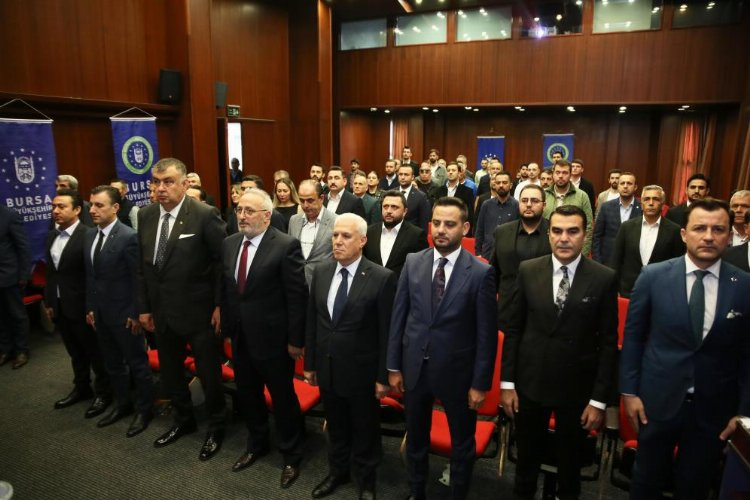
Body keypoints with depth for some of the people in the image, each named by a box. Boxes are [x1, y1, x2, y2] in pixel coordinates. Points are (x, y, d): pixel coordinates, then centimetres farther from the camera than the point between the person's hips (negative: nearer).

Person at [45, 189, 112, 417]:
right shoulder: (51, 236, 9)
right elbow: (49, 272, 13)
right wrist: (48, 301, 13)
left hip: (81, 306, -7)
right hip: (59, 306, 8)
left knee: (95, 352, 7)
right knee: (75, 352, 21)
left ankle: (103, 393, 22)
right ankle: (82, 388, 37)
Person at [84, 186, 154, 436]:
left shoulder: (129, 237, -17)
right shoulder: (89, 236, 7)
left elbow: (138, 279, -16)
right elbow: (90, 276, 13)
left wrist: (135, 313, -15)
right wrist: (90, 307, 12)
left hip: (124, 313, -8)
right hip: (100, 313, 8)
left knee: (137, 363, 7)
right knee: (112, 363, 20)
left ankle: (144, 410, 22)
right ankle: (123, 404, 37)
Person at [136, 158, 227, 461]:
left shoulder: (205, 215, -16)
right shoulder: (145, 215, 2)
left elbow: (222, 262, -13)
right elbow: (142, 265, 9)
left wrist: (220, 305, -13)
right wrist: (144, 307, 8)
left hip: (198, 311, -6)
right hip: (162, 311, 6)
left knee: (209, 373, 9)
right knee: (169, 372, 20)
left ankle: (216, 427, 32)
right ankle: (183, 421, 44)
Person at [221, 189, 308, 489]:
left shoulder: (286, 246, -17)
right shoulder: (229, 244, 4)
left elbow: (297, 296, -16)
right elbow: (226, 289, 10)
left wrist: (295, 339, -14)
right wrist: (227, 327, 9)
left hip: (272, 338, -6)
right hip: (240, 337, 7)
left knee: (283, 399, 10)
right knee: (247, 395, 21)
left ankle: (291, 456, 32)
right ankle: (257, 445, 45)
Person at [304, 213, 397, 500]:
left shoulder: (382, 278, -16)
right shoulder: (321, 273, -1)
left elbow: (387, 332, -13)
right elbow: (312, 321, 5)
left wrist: (383, 377, -11)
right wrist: (309, 363, 7)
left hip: (361, 371, -4)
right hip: (327, 368, 4)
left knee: (364, 431, 16)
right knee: (336, 427, 23)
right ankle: (337, 471, 48)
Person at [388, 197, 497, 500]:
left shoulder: (481, 273, -13)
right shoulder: (412, 262, -3)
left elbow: (487, 333, -10)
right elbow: (398, 316, 0)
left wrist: (480, 383, -9)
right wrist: (393, 366, 2)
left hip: (456, 371, -3)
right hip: (414, 367, 3)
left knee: (462, 443, 18)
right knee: (415, 439, 22)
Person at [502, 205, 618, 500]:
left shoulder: (604, 278, -9)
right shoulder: (528, 270, -5)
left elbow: (608, 343, -6)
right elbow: (513, 329, -1)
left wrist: (599, 399, -6)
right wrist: (507, 383, -1)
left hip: (577, 388, -1)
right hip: (530, 383, 1)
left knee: (570, 461, 20)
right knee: (527, 456, 19)